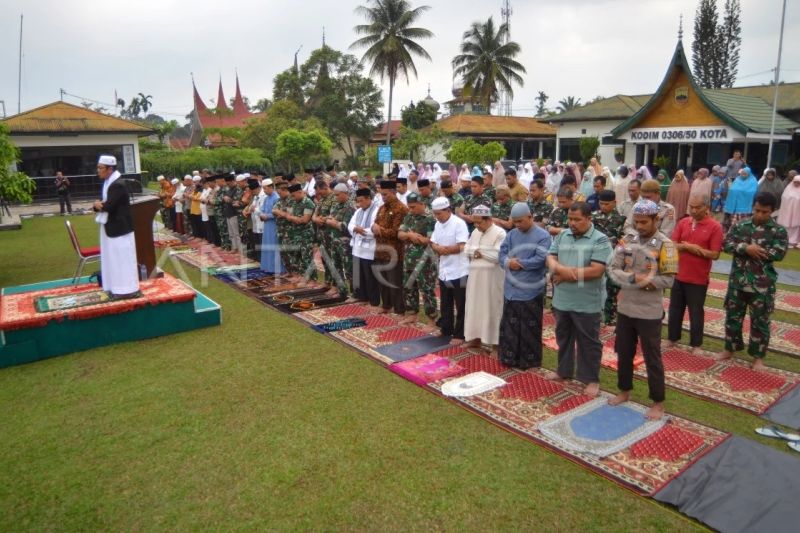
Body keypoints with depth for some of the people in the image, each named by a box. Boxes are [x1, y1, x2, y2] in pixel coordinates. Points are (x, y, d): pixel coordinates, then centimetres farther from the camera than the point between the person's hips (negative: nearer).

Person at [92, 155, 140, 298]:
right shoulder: (107, 183, 13)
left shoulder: (118, 185, -18)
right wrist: (98, 205, -11)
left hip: (119, 228, -10)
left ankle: (126, 289, 5)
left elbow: (109, 206, -25)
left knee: (122, 259, -3)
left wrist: (98, 205, -5)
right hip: (111, 228, 10)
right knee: (113, 258, 15)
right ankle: (117, 288, 23)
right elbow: (101, 203, 12)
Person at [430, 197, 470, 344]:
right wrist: (439, 249, -13)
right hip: (444, 271, 7)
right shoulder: (438, 224, 9)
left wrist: (442, 249, -13)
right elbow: (433, 243, 9)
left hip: (459, 272, -7)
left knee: (460, 306, 4)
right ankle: (446, 331, 30)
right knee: (445, 305, 17)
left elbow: (461, 247, -22)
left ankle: (459, 335, 12)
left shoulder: (459, 223, -15)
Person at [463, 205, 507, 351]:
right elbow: (466, 250, 11)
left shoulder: (500, 233, -11)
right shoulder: (475, 232, 13)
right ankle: (475, 336, 21)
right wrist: (477, 251, -10)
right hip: (475, 275, 7)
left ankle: (493, 340, 9)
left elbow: (497, 256, -20)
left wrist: (479, 251, -10)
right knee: (474, 306, 10)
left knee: (491, 308, 0)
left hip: (492, 277, -7)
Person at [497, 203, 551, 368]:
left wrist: (518, 263, -11)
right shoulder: (511, 235, 9)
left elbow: (540, 260, -17)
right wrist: (509, 262, -18)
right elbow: (502, 255, 4)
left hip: (531, 291, -5)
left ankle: (530, 361, 19)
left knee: (529, 328, 6)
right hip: (511, 289, 5)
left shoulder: (543, 236, -8)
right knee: (509, 325, 12)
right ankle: (509, 357, 25)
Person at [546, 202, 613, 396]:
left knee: (588, 342, 7)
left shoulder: (600, 240, -12)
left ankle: (591, 379, 22)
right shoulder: (562, 236, 6)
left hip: (587, 303, -5)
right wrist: (562, 269, -21)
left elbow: (596, 271, -20)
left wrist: (566, 275, -15)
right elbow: (550, 259, 2)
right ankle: (564, 371, 37)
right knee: (563, 337, 20)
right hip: (561, 300, 6)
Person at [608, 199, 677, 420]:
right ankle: (624, 391, 36)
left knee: (652, 358, 6)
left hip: (649, 312, -5)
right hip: (625, 308, 5)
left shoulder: (665, 245, -10)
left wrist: (642, 281, -21)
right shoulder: (627, 240, 2)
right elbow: (613, 270, -3)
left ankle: (658, 402, 20)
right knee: (624, 352, 17)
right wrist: (633, 278, -20)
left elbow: (668, 279, -15)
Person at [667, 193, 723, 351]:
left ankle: (696, 344, 21)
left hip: (698, 279, -4)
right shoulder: (683, 223, 3)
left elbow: (715, 254, -14)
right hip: (678, 276, 4)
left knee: (696, 313, 8)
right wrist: (688, 246, -18)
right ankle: (672, 338, 29)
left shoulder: (715, 226, -10)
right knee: (675, 309, 14)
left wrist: (689, 247, -17)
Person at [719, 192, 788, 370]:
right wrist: (746, 248, -22)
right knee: (733, 316, 14)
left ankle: (758, 356, 22)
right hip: (738, 280, 2)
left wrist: (752, 250, -15)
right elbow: (726, 245, -8)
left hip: (762, 285, -2)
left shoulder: (779, 231, -4)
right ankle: (730, 349, 31)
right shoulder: (740, 225, 3)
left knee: (760, 321, 8)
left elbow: (779, 253, -17)